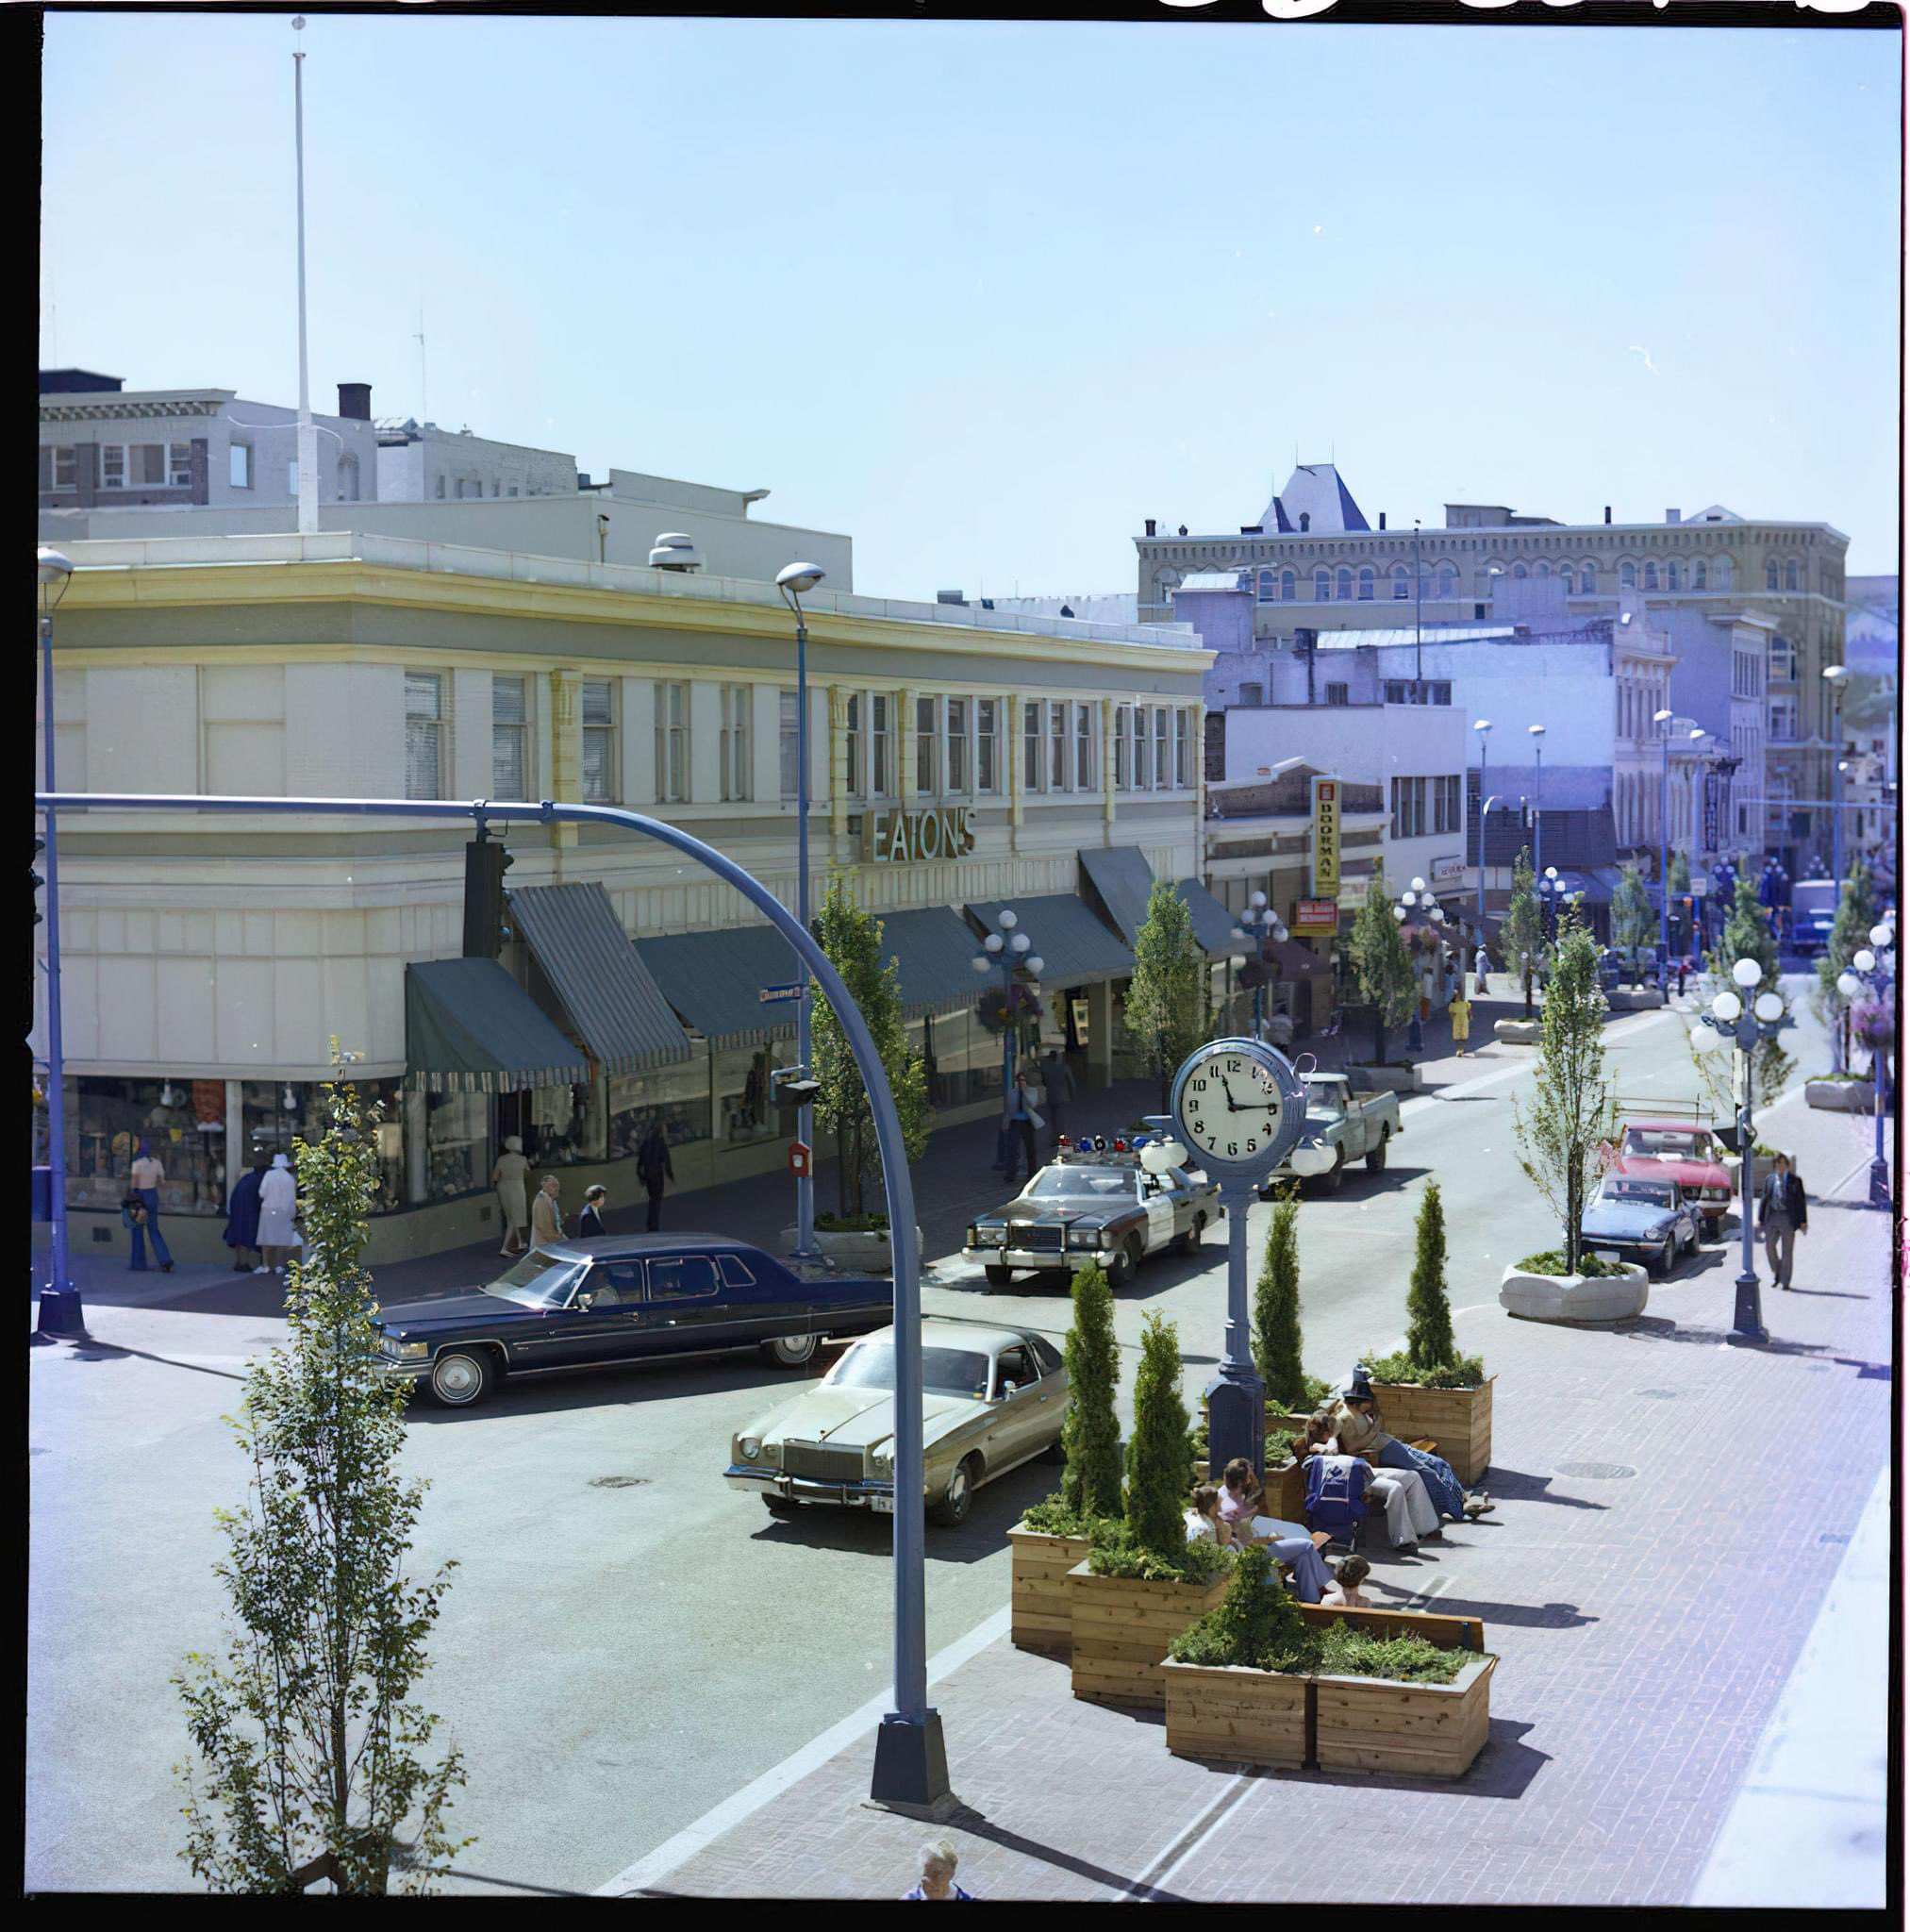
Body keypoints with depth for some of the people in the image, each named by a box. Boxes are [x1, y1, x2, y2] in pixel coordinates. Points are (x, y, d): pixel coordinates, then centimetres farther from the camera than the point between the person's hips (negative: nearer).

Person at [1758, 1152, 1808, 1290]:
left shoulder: (1794, 1181, 0)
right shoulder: (1769, 1179, 9)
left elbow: (1801, 1202, 0)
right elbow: (1763, 1199, 10)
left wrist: (1803, 1222, -4)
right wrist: (1760, 1220, 6)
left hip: (1788, 1218, -3)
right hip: (1772, 1217, 3)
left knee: (1787, 1250, 0)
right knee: (1769, 1246, -6)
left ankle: (1785, 1282, 7)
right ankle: (1776, 1273, 18)